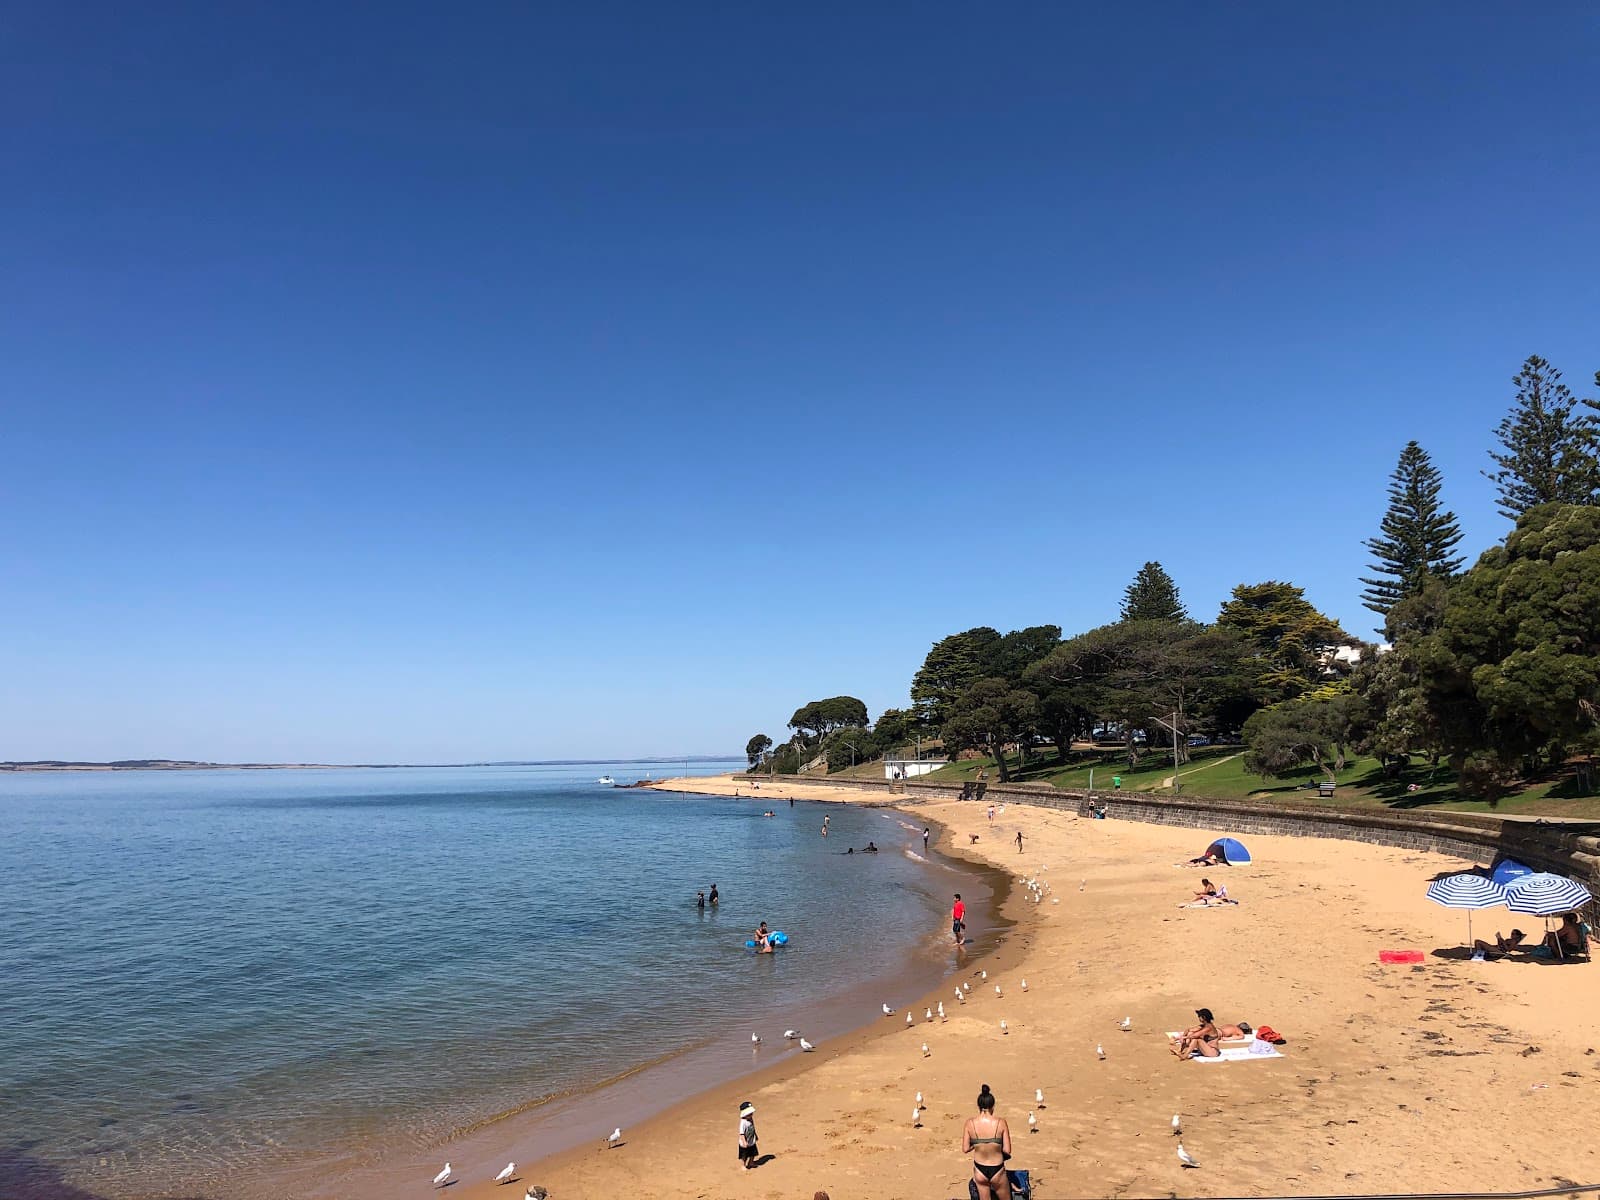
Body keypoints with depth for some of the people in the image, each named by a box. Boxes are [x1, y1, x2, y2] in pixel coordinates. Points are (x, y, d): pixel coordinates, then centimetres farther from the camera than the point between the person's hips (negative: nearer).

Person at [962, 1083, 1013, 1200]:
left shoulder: (970, 1122, -11)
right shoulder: (1001, 1122, -16)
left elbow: (965, 1149, -5)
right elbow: (1007, 1150, -11)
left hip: (980, 1170, 1)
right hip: (997, 1170, -1)